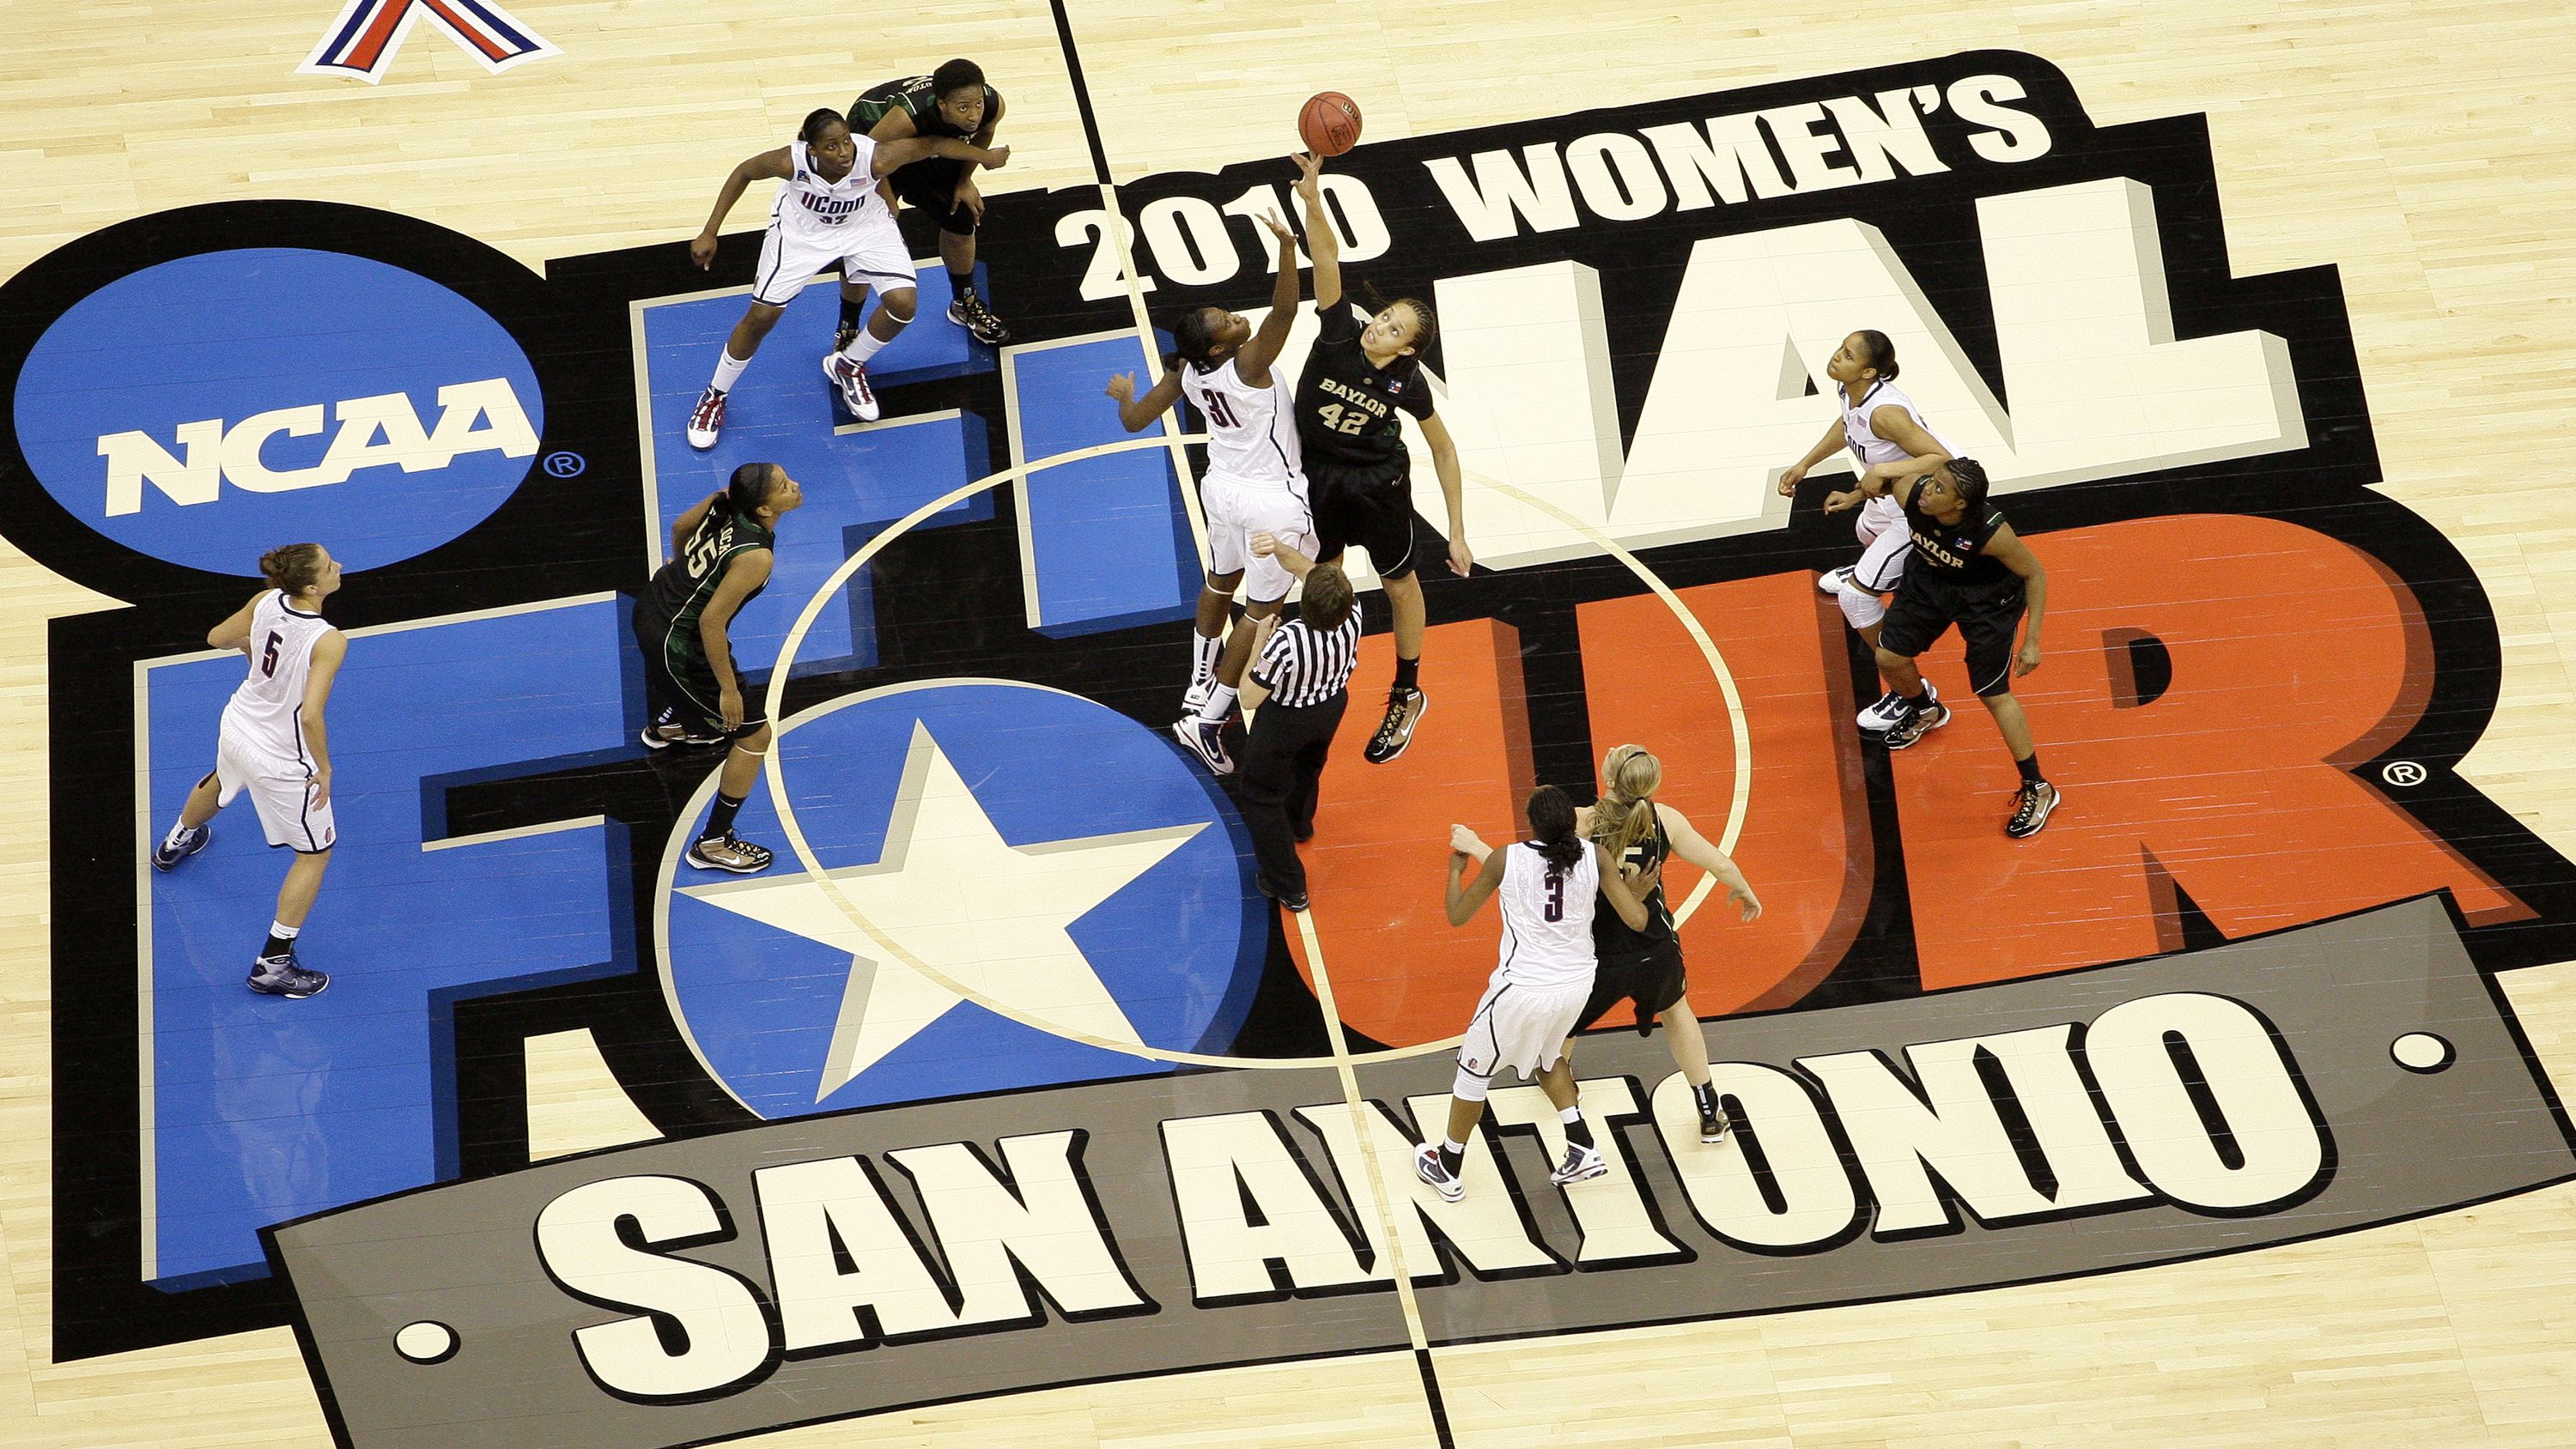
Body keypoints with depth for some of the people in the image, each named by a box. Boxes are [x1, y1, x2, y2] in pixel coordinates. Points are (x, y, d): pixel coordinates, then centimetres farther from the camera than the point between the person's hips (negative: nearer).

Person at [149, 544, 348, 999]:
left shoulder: (266, 602, -14)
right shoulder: (329, 641, -33)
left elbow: (217, 638, 3)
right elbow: (311, 717, -37)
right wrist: (324, 769, -21)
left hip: (238, 726, 7)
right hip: (282, 760, -7)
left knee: (220, 781, 41)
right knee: (316, 852, 11)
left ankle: (176, 842, 73)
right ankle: (273, 964, 15)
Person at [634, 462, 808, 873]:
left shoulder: (726, 500, -10)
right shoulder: (756, 556, -32)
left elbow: (680, 527, 10)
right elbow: (712, 622, -30)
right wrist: (728, 689, -19)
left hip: (652, 605, 9)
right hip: (677, 647, -9)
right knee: (755, 735, 4)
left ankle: (664, 727, 77)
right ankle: (712, 845, 14)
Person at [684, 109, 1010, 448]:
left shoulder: (874, 158, -38)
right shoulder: (792, 161, -36)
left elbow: (933, 143, -23)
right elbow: (743, 172, -16)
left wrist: (986, 156, -9)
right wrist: (709, 233, -14)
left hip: (864, 224, 1)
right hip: (801, 228, -1)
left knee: (903, 301, -15)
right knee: (761, 315, -5)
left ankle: (847, 364, 15)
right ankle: (715, 397, 20)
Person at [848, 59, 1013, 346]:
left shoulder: (993, 105, -31)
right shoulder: (908, 116, -47)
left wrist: (965, 181, 0)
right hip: (877, 141, -5)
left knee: (961, 220, 14)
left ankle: (964, 304, 42)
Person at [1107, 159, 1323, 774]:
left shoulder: (1185, 372, -12)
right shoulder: (1247, 366, -30)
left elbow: (1133, 421, 0)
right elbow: (1283, 310, -46)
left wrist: (1123, 393, 22)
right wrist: (1288, 245, -57)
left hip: (1223, 488, 7)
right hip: (1273, 502, -7)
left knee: (1220, 583, 29)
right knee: (1261, 610, 8)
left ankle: (1200, 686, 48)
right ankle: (1206, 720, 9)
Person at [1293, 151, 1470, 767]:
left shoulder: (1407, 381, -25)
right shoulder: (1339, 332, -24)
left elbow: (1443, 448, -13)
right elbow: (1327, 257, -37)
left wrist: (1457, 531, -14)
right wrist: (1311, 197, -53)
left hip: (1378, 484, -3)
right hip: (1318, 473, 3)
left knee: (1399, 582, 16)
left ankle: (1408, 696, 35)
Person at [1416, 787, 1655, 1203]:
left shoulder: (1504, 859, -15)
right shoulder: (1595, 856, -10)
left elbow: (1457, 916, -3)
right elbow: (1636, 920, -9)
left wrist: (1456, 866, 14)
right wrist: (1638, 892, 12)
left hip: (1522, 989, -4)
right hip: (1576, 984, 4)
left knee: (1475, 1071, 19)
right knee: (1546, 1056, 35)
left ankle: (1447, 1169, 35)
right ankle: (1583, 1149, 28)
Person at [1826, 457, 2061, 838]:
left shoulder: (1990, 531, -40)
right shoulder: (1911, 493, -30)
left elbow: (2034, 574, -23)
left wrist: (2032, 641, -21)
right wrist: (1856, 495, -7)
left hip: (1985, 598, -5)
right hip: (1930, 579, 5)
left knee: (1993, 694, -4)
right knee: (1889, 658, 13)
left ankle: (2038, 790, 13)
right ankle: (1925, 712, 49)